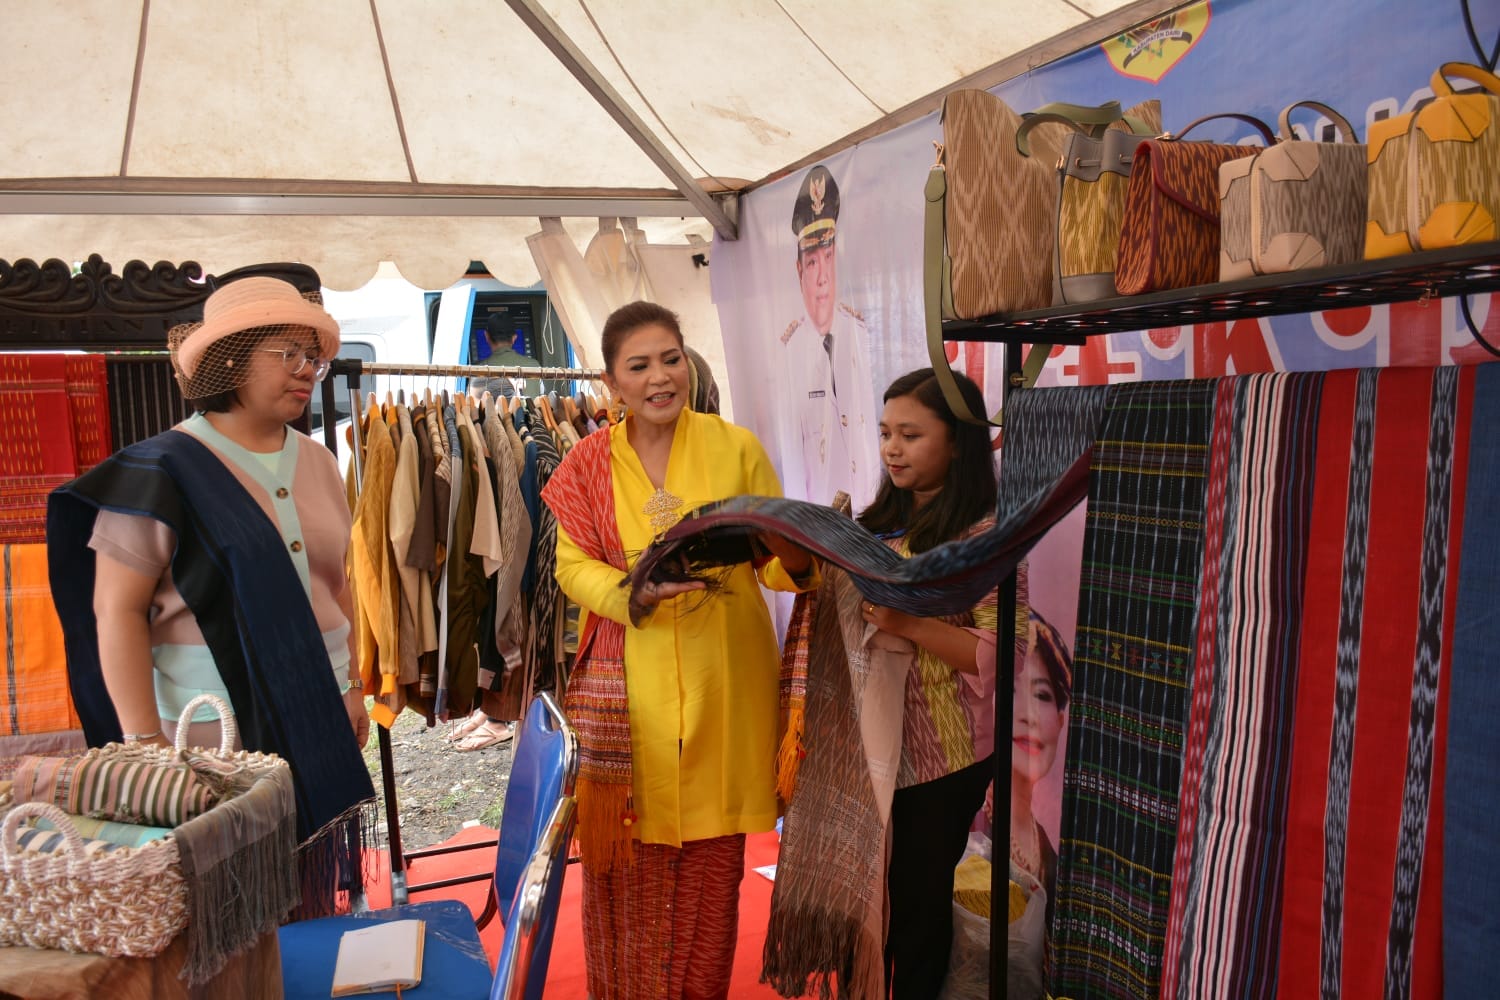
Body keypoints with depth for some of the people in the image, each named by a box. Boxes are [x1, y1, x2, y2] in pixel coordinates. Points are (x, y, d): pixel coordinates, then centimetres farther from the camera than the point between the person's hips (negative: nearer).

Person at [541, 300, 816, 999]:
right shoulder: (591, 461, 2)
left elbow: (778, 563, -1)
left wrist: (794, 555, -25)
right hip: (628, 685, 0)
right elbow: (572, 566, -2)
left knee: (711, 865, 11)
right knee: (632, 863, 8)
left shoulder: (736, 448, -1)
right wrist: (637, 593, -21)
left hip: (723, 679, 0)